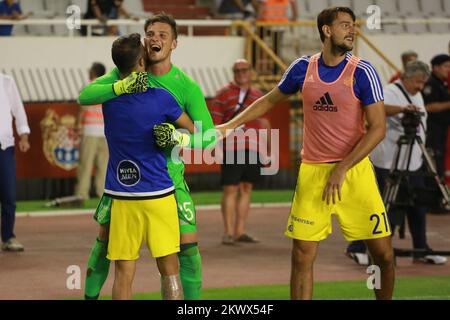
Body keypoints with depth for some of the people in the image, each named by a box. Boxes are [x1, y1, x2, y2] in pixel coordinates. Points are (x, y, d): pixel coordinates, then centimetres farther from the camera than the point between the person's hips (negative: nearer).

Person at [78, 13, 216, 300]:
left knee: (188, 243, -8)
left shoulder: (188, 87, -13)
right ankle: (90, 295, 24)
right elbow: (85, 96, -18)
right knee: (105, 239, 6)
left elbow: (208, 136, -15)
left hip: (168, 175, -1)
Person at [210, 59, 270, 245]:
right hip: (231, 148, -5)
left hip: (253, 149, 5)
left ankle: (240, 232, 12)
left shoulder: (259, 96, 17)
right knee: (230, 189, -6)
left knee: (246, 189, 6)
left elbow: (264, 122, 25)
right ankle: (228, 233, -3)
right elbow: (214, 122, 0)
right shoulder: (224, 94, 3)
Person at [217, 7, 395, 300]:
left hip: (354, 169, -2)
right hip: (312, 172, 2)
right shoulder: (303, 68, 2)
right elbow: (270, 101, 20)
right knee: (302, 258, -1)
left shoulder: (362, 72, -7)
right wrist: (230, 125, 14)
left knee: (384, 254, -2)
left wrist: (342, 169, -16)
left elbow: (378, 128, -11)